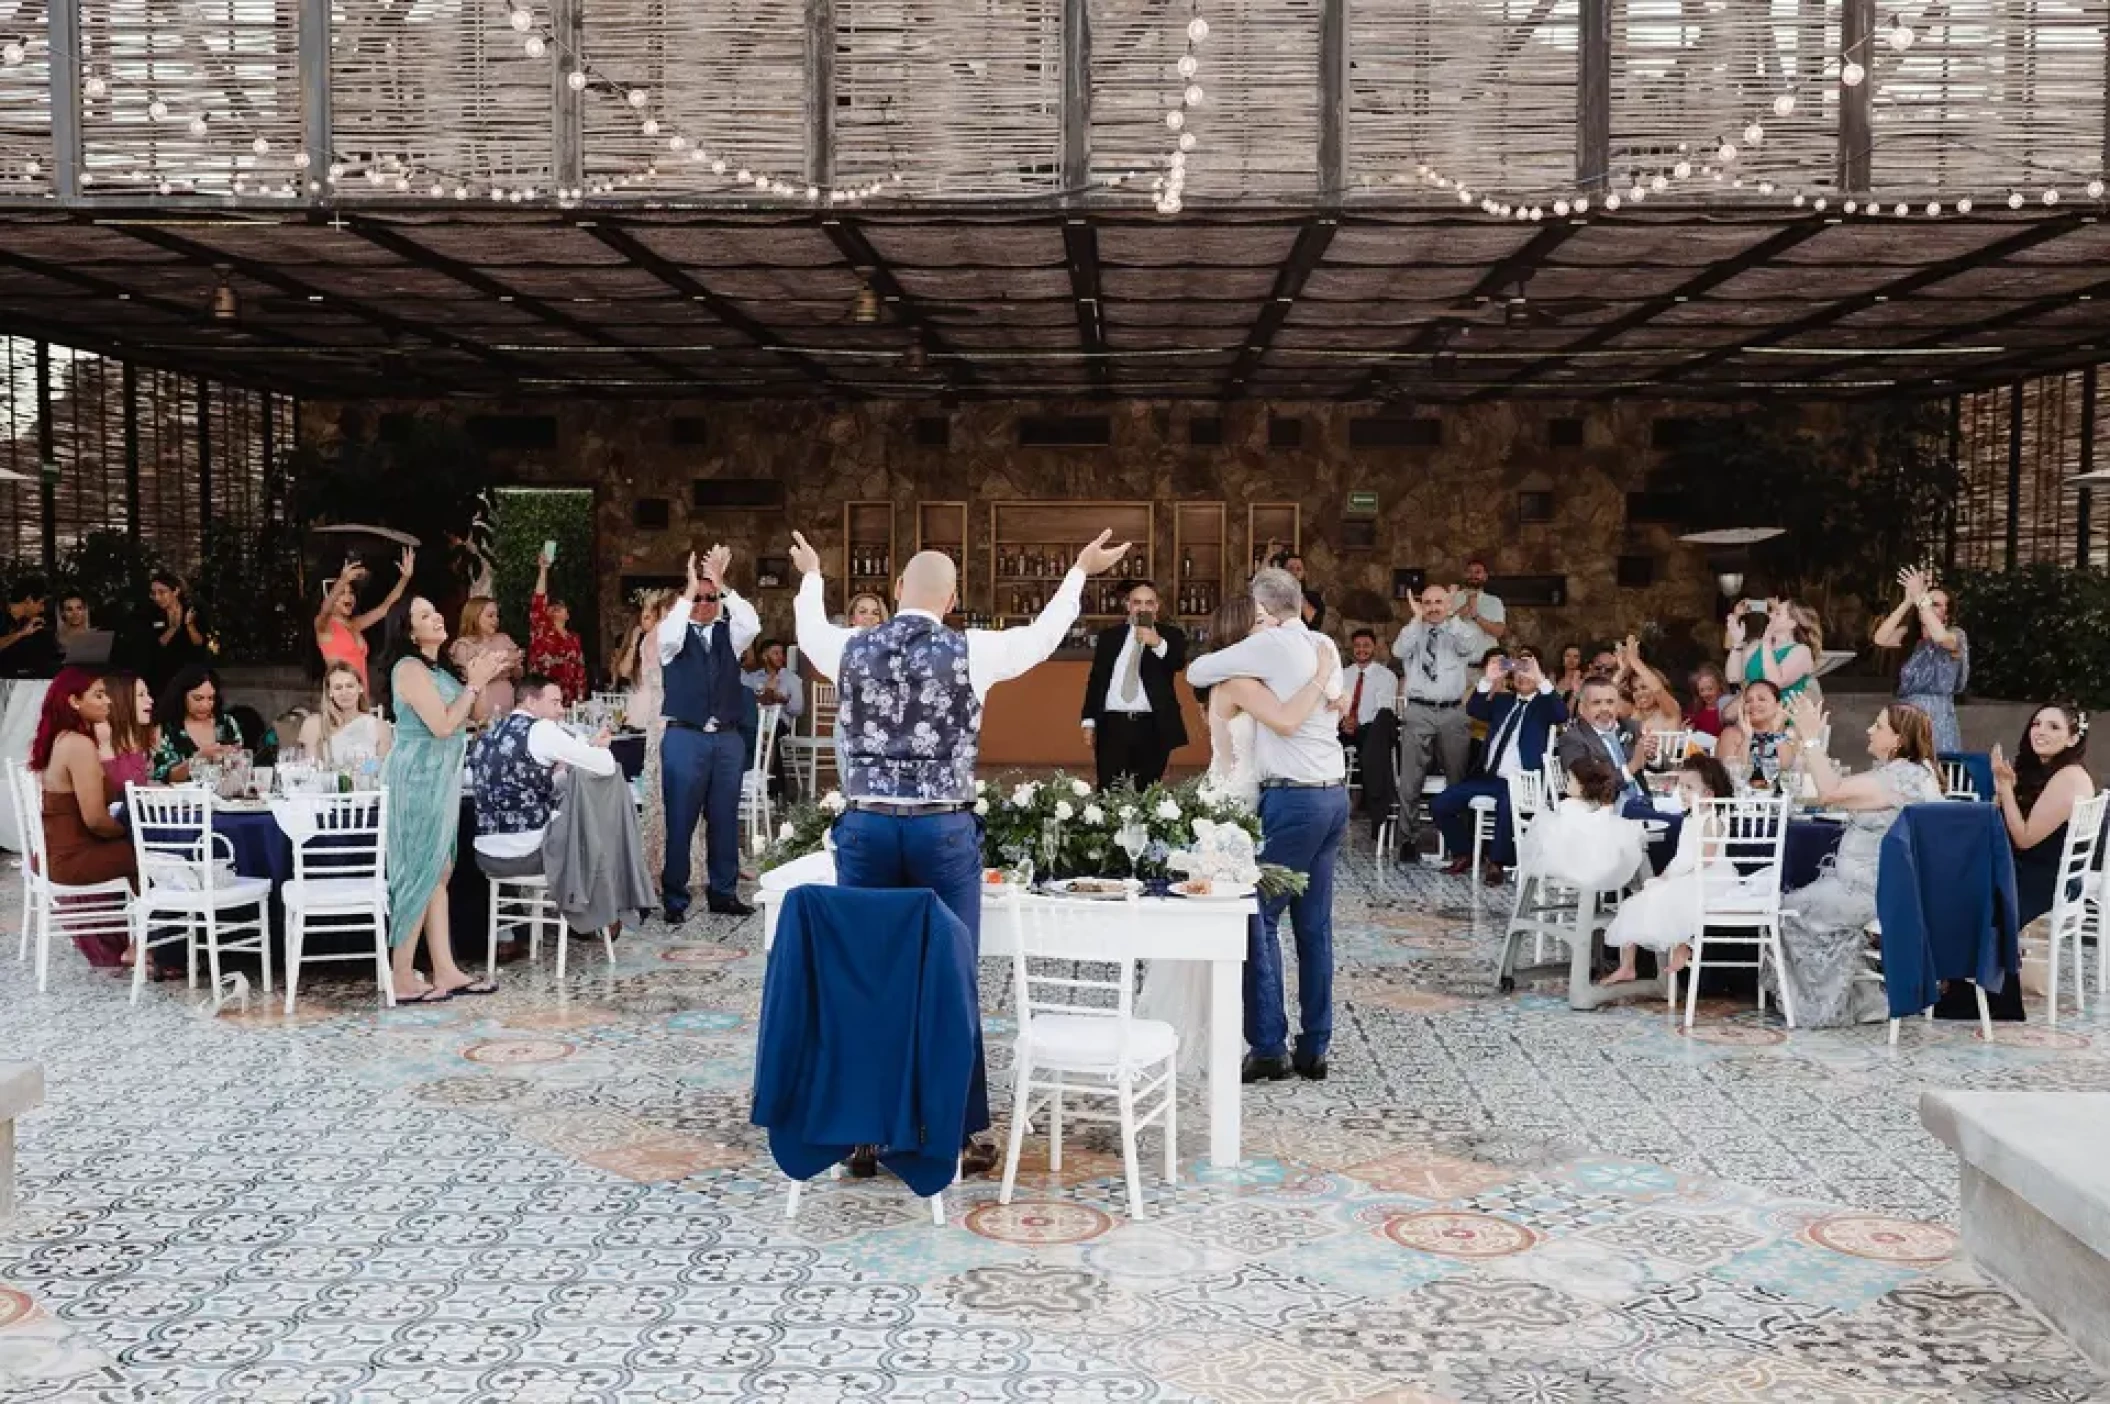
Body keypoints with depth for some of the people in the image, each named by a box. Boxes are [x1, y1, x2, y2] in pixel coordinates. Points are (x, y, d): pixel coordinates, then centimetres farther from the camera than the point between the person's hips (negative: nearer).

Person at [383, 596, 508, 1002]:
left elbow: (457, 722, 18)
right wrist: (474, 684, -14)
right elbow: (442, 725, -21)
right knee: (419, 873, -7)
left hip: (439, 778, 10)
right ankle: (402, 980, -2)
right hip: (418, 778, -10)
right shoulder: (410, 668, -14)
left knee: (438, 873, 10)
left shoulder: (438, 667, 14)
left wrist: (472, 682, 8)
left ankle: (445, 971, 13)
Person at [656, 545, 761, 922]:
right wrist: (691, 587, -22)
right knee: (680, 821, 0)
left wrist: (720, 582, -16)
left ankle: (723, 893, 18)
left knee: (725, 820, 9)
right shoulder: (676, 635, 2)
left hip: (728, 739, 3)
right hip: (684, 738, -3)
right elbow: (667, 635, -22)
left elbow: (752, 624, -11)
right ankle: (674, 899, 8)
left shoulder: (728, 633, 10)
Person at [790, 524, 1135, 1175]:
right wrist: (1079, 572, 31)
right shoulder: (971, 651, -3)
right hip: (943, 831, -2)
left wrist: (811, 576, 48)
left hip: (865, 828, 2)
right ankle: (959, 1135, 14)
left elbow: (809, 634, 27)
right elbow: (1041, 636, 15)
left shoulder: (851, 649, 2)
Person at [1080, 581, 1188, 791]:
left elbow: (1179, 663, -14)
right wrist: (1089, 721, 5)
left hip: (1152, 727, -1)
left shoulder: (1171, 635, 7)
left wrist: (1158, 644, -33)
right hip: (1112, 725, 1)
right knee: (1108, 792, -4)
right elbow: (1095, 679, 12)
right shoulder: (1109, 636, 13)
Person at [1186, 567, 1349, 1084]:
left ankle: (1269, 1047, -4)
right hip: (1334, 793, 8)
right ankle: (1314, 1049, 14)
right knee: (1315, 924, 10)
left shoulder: (1270, 645, -9)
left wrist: (1226, 671, 18)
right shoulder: (1325, 647, 12)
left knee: (1260, 917, -3)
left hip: (1293, 797, -8)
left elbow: (1196, 672, -3)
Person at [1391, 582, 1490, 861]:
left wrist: (1452, 617, -15)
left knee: (1458, 779, 7)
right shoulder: (1413, 633, 9)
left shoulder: (1459, 633, 9)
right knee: (1410, 782, -1)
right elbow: (1398, 651, -11)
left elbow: (1473, 647, -12)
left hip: (1453, 712, 0)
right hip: (1418, 712, 0)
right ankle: (1411, 837, 8)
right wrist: (1417, 619, -13)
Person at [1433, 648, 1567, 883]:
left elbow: (1562, 715, -16)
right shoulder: (1502, 700, 20)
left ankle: (1496, 862, -14)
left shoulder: (1543, 704, 7)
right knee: (1440, 805, -6)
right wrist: (1488, 679, -11)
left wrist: (1541, 680, -22)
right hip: (1488, 776, 6)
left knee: (1506, 809, -37)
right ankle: (1462, 854, 14)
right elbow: (1474, 710, 3)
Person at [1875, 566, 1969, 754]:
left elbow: (1939, 636, -24)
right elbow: (1881, 639, -8)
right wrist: (1908, 601, -11)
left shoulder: (1955, 635, 0)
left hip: (1937, 719, -4)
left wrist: (1919, 597, -20)